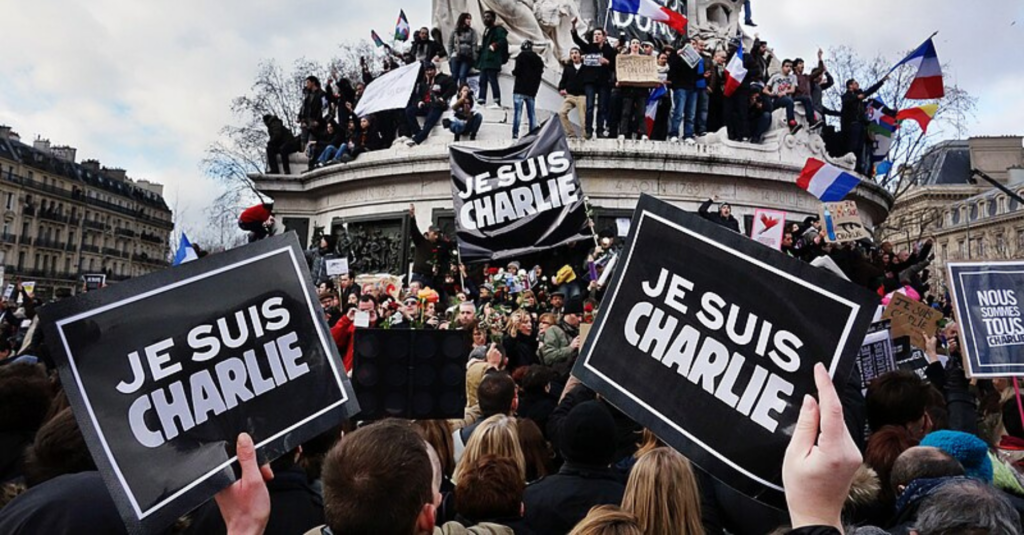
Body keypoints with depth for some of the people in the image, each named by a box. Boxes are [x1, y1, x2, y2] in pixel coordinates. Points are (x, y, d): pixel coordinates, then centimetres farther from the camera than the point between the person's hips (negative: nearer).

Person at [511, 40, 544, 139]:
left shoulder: (522, 56, -3)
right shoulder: (538, 59, 14)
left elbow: (517, 71, -11)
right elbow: (539, 74, 14)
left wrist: (513, 72, 9)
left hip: (520, 90, -5)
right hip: (532, 91, 5)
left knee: (517, 112, -7)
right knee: (532, 113, 7)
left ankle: (515, 134, -13)